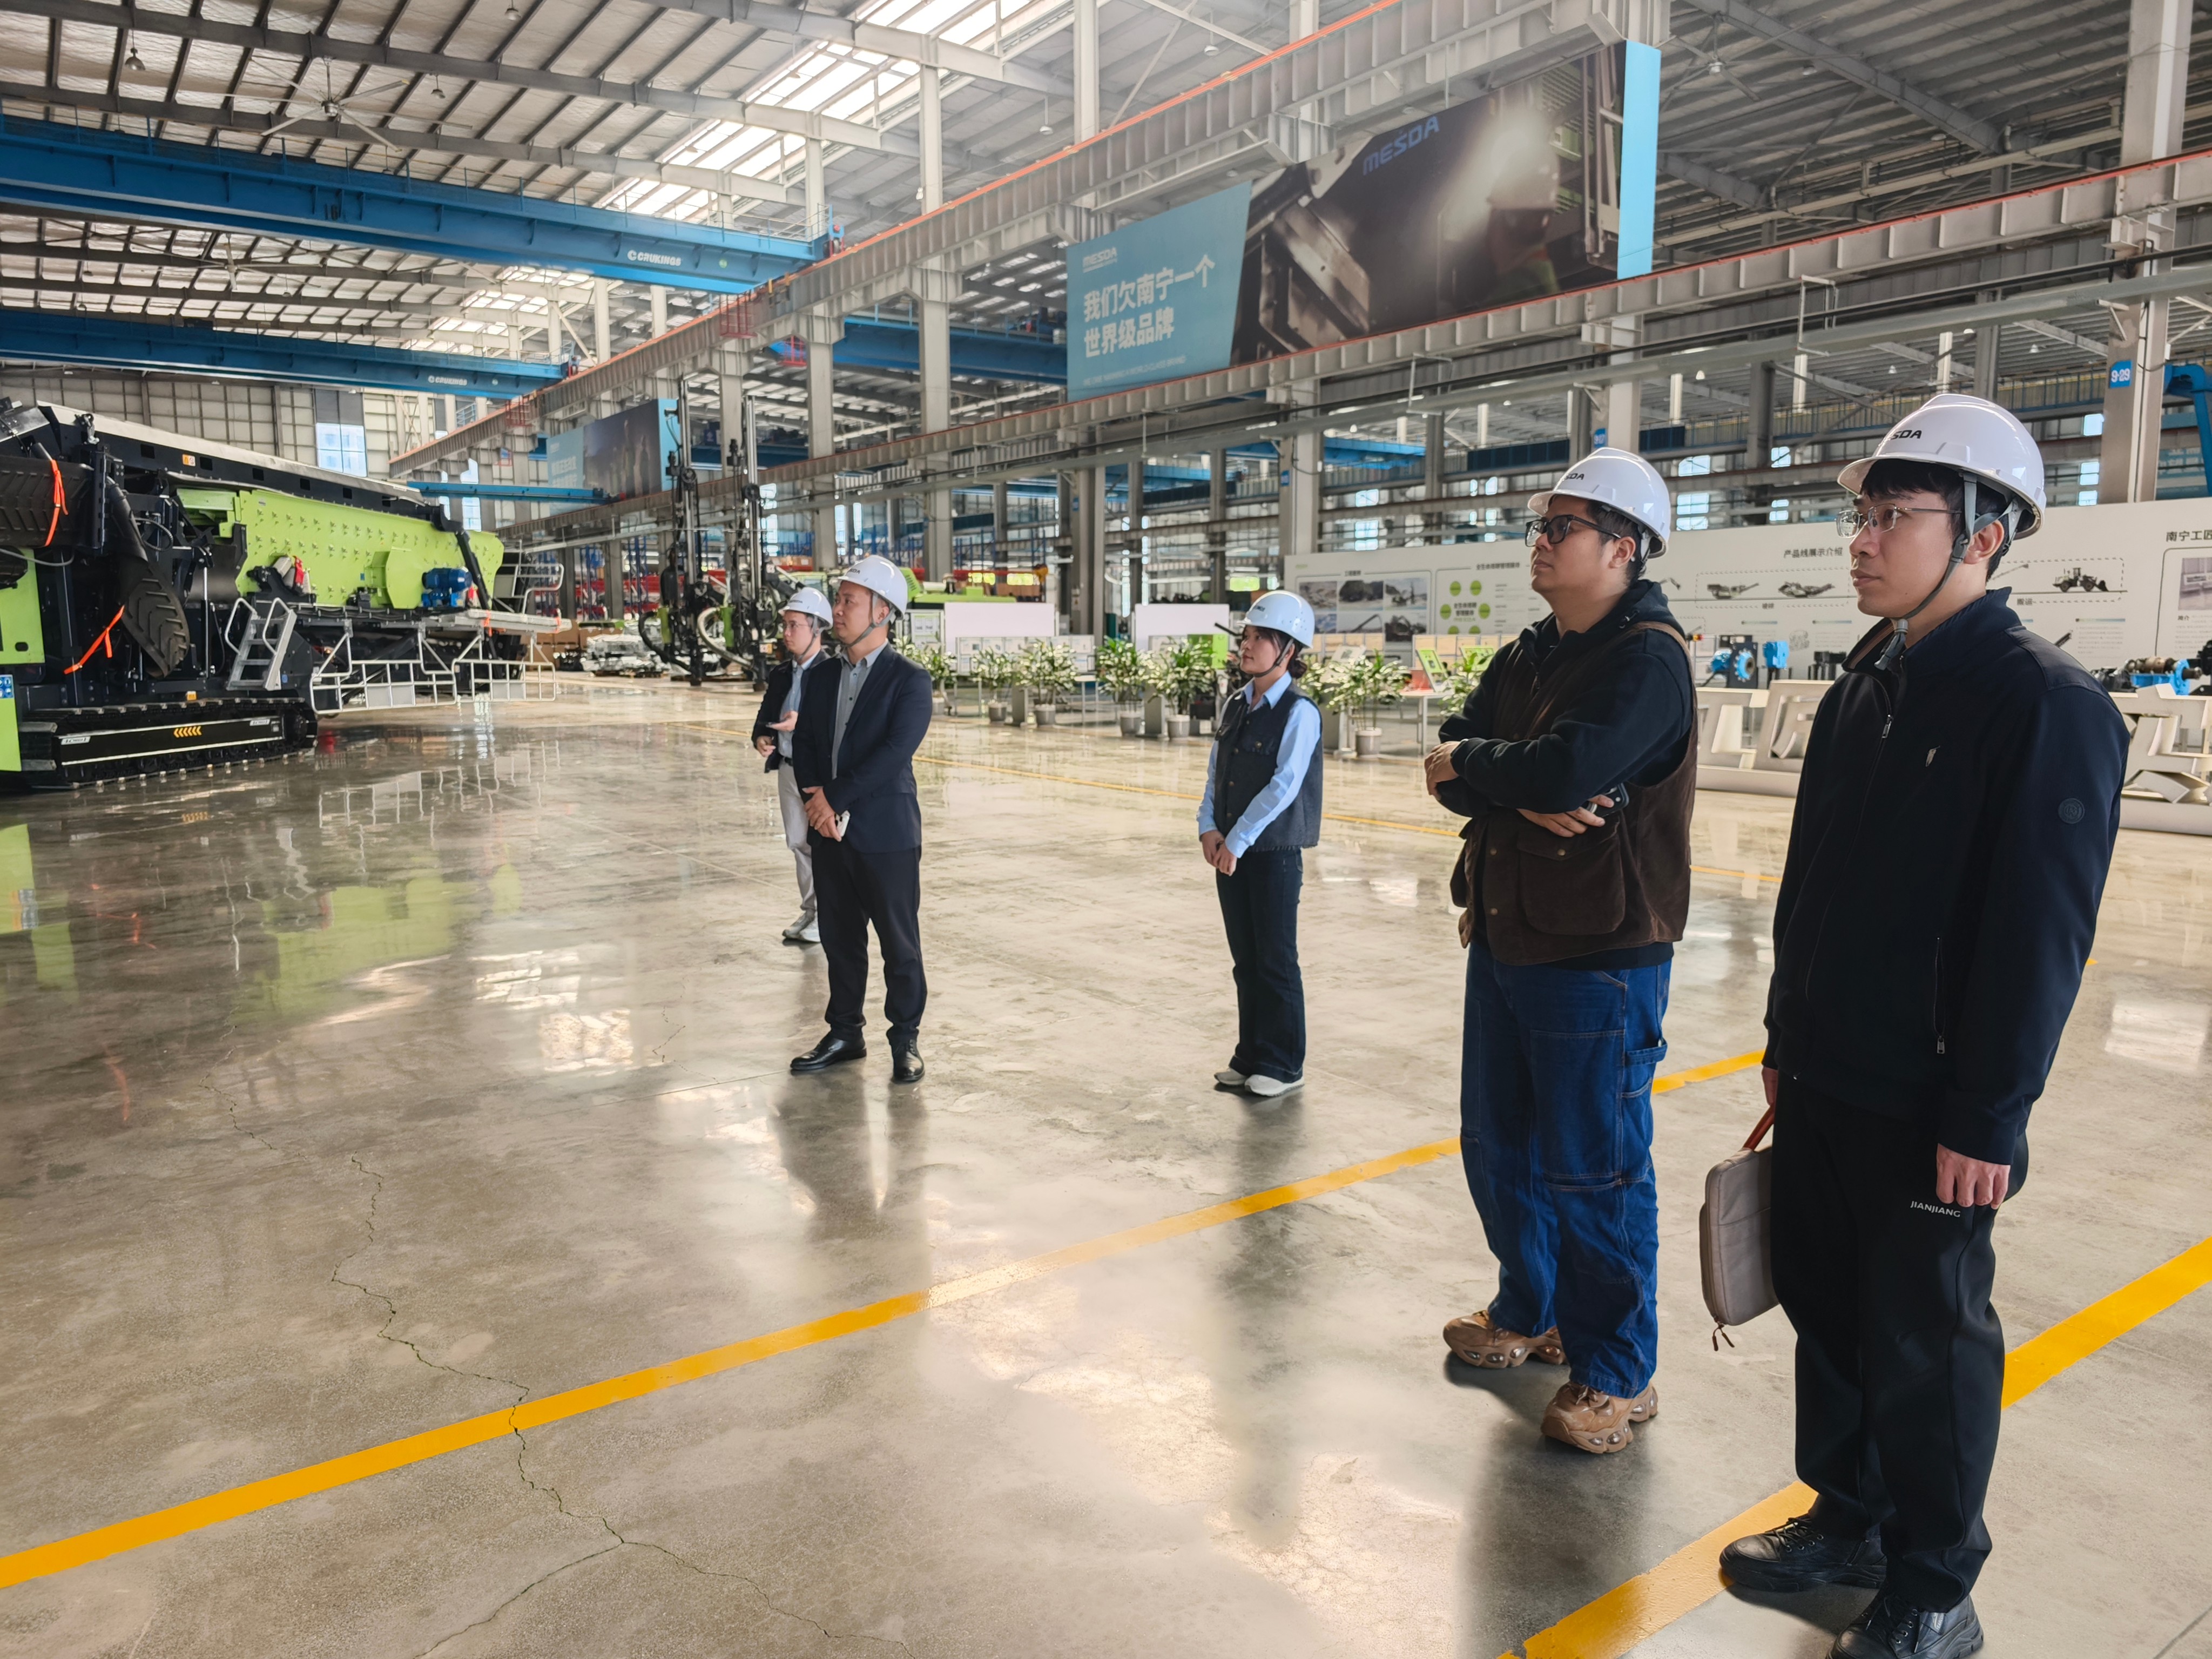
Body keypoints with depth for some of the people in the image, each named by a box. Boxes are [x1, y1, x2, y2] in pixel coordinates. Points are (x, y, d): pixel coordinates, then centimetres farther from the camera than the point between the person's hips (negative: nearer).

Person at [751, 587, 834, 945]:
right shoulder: (780, 674, 10)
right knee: (798, 844, 14)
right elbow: (765, 715, 13)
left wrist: (801, 722, -28)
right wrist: (761, 737, -9)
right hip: (788, 769, 7)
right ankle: (810, 910, 27)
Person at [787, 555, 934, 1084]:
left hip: (887, 836, -5)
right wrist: (816, 804, -10)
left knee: (899, 944, 4)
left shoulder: (910, 680, -8)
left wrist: (834, 796, -17)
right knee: (839, 940, 14)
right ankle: (845, 1033, 28)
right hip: (829, 835, 6)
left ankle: (905, 1040, 18)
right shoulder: (821, 677, 10)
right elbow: (803, 744, 6)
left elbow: (896, 752, -18)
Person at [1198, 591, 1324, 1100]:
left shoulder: (1299, 712, -11)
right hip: (1230, 852, 6)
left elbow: (1284, 785, -17)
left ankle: (1283, 1066, 15)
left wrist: (1238, 840, -17)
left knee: (1276, 962, 2)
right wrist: (1209, 828, -4)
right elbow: (1215, 773, 11)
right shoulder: (1235, 706, 9)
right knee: (1245, 961, 13)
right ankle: (1251, 1057, 25)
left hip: (1275, 853, -6)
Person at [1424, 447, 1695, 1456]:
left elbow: (1565, 770, -30)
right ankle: (1528, 1314, 40)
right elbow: (1450, 768, 2)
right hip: (1504, 940, 8)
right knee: (1498, 1148, 19)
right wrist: (1523, 798, -18)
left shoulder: (1647, 658, -14)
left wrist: (1471, 763, -12)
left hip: (1598, 960, -8)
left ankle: (1615, 1375, 19)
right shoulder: (1527, 656, 12)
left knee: (1592, 1172, 2)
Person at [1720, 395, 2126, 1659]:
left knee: (1924, 1344, 7)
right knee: (1826, 1309, 18)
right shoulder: (1869, 682, 8)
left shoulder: (2049, 703, -15)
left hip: (1929, 1108, -7)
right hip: (1824, 1083, 7)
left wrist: (1986, 1119, -17)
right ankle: (1847, 1520, 38)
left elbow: (2041, 934, -17)